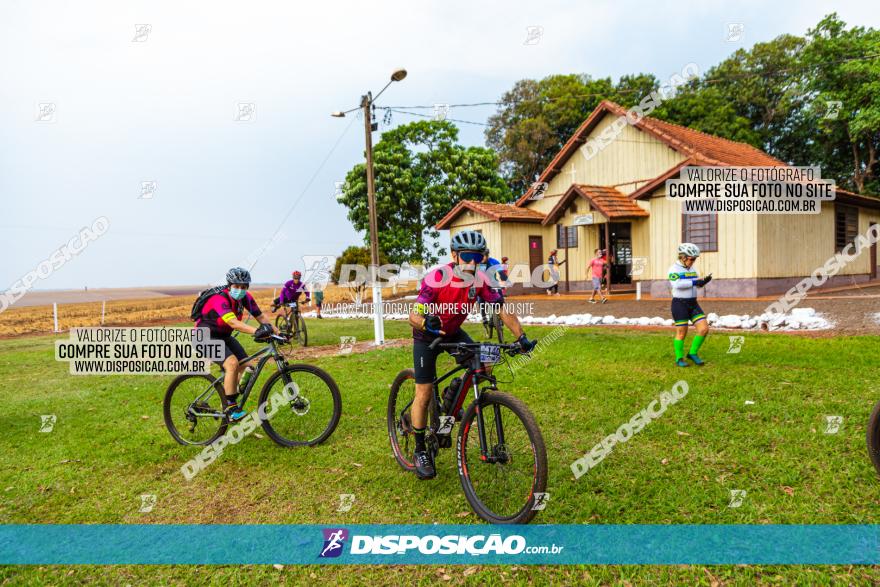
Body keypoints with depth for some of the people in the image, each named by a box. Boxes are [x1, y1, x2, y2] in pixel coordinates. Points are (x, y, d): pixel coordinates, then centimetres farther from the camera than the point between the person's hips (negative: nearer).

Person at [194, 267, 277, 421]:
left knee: (247, 366, -2)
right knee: (232, 363, -28)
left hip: (224, 336, 8)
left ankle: (229, 402, 15)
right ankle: (231, 408, -18)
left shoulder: (245, 297, -9)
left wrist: (277, 332, -22)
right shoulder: (220, 299, -31)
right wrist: (256, 331, -59)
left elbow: (261, 316, -9)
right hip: (206, 337, -8)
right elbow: (233, 322, -46)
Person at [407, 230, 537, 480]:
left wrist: (521, 337, -21)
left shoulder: (480, 279, -17)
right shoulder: (437, 278, -31)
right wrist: (426, 323, -56)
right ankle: (421, 451, 9)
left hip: (453, 332, 5)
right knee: (424, 393, -7)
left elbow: (502, 309, -12)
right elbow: (413, 315, -34)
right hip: (427, 336, -4)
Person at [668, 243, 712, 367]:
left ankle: (693, 353, 14)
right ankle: (679, 359, 18)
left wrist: (705, 280, -6)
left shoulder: (691, 269, 12)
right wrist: (694, 282, -24)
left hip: (693, 304, 7)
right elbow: (677, 284, -27)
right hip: (680, 304, -7)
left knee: (704, 329, -2)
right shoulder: (674, 269, -11)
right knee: (681, 333, 1)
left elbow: (698, 284, 16)